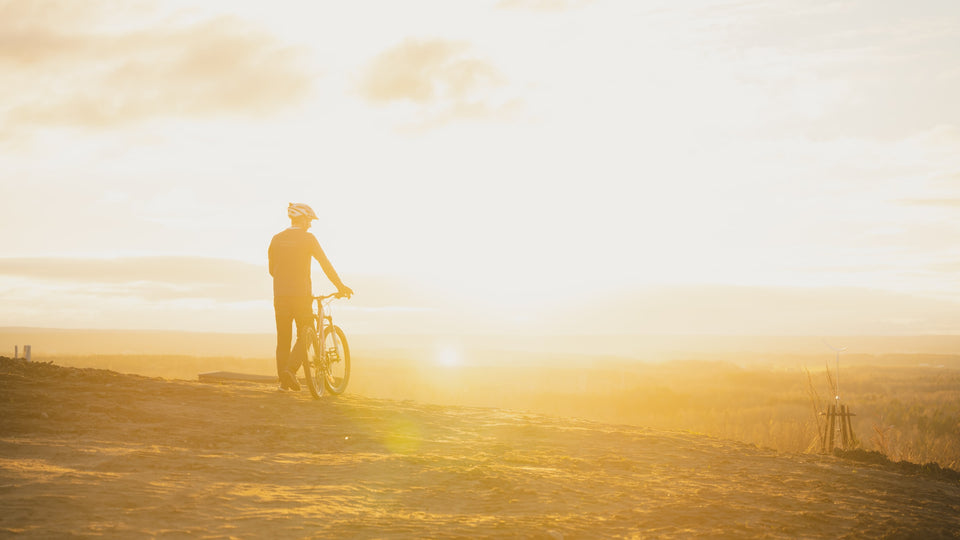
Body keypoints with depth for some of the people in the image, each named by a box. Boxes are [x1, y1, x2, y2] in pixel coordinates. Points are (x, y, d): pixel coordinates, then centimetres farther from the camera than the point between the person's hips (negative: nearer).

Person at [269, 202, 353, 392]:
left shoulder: (277, 239, 9)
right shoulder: (307, 238, -4)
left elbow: (272, 269, 15)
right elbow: (325, 264, -5)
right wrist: (340, 286, 3)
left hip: (280, 295, 4)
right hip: (301, 294, -4)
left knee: (283, 339, 8)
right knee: (304, 336, 4)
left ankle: (283, 381, 5)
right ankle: (290, 370, -16)